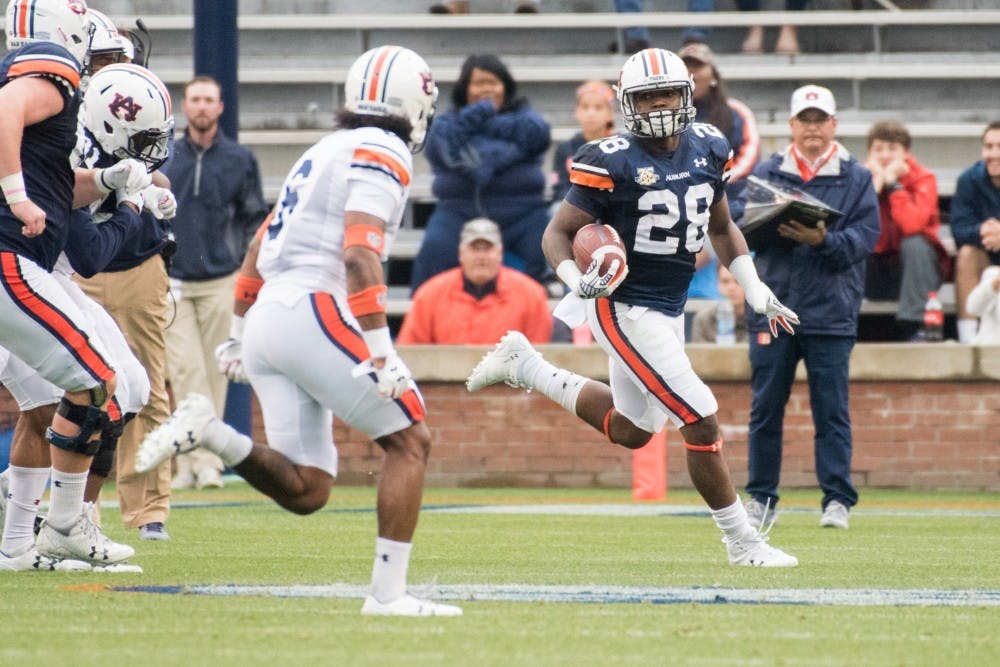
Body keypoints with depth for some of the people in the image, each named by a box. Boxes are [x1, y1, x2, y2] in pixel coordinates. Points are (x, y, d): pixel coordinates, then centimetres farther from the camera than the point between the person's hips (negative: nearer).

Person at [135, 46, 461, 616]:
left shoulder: (326, 153, 23)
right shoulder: (383, 154, -4)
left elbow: (262, 248, 28)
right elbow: (360, 257, -17)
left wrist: (239, 328, 36)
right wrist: (379, 353, -21)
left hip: (267, 314, 8)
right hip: (315, 311, -8)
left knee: (306, 492, 5)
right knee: (410, 440, -1)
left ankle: (209, 431, -12)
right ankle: (389, 592, -7)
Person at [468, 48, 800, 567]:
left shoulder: (708, 149, 2)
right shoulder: (613, 163, -17)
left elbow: (721, 228, 18)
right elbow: (558, 233, -11)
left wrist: (756, 292, 11)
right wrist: (580, 281, -29)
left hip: (669, 309, 8)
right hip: (624, 309, -8)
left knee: (631, 431, 22)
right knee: (702, 422, -12)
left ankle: (524, 365, 34)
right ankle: (741, 540, 2)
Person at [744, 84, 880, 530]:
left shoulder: (856, 178, 6)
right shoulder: (766, 172, 11)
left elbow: (865, 236, -4)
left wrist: (822, 240, -20)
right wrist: (773, 229, -17)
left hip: (830, 310, -2)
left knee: (832, 410, -2)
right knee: (765, 408, 6)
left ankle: (837, 501, 0)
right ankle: (760, 498, 14)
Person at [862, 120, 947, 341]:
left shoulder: (923, 179, -11)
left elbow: (912, 224, -31)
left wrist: (892, 182, -24)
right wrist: (876, 183, -22)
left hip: (915, 266, -2)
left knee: (914, 244, -33)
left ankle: (913, 326, -29)